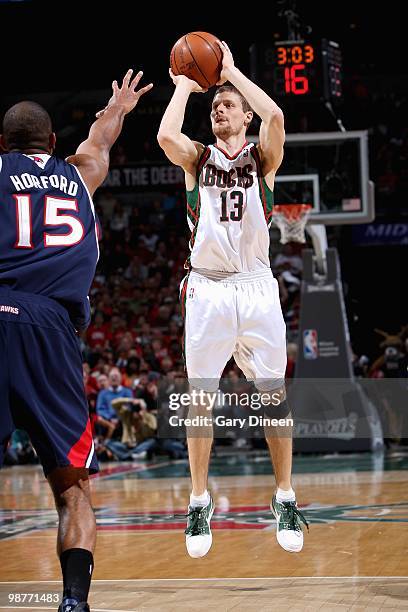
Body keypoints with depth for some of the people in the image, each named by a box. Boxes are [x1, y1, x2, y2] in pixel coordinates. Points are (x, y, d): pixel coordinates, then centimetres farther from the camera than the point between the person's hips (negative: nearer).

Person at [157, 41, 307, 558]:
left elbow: (275, 115, -16)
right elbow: (166, 135, -15)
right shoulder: (197, 158, 8)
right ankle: (200, 503, 11)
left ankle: (285, 498, 13)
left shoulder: (262, 158, 6)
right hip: (207, 287, 1)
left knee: (274, 394, 2)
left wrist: (232, 71, -5)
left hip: (256, 286, 0)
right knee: (201, 394, 2)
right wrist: (184, 85, -1)